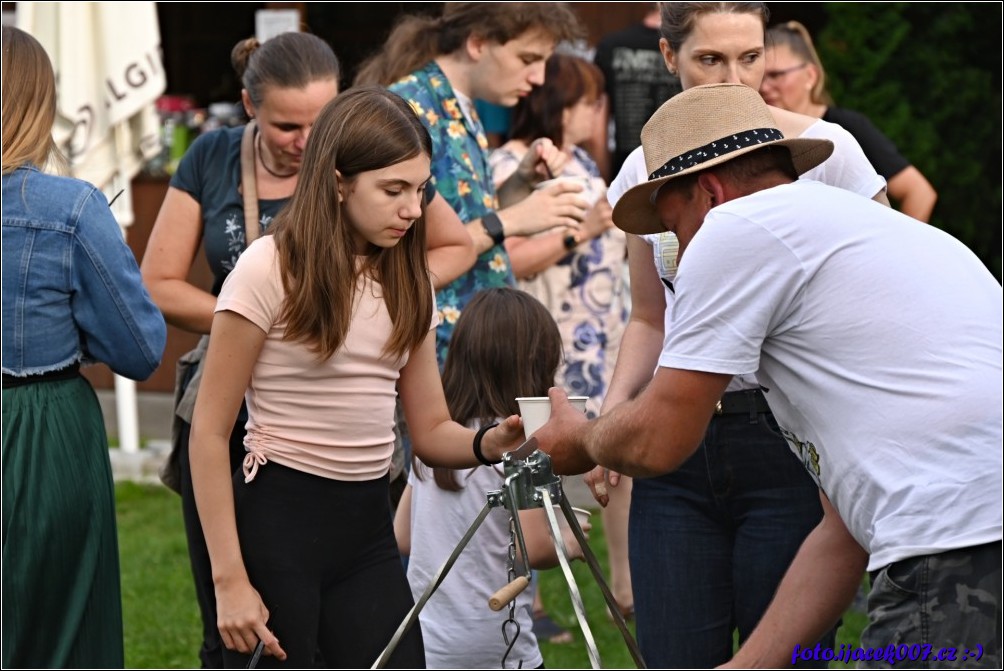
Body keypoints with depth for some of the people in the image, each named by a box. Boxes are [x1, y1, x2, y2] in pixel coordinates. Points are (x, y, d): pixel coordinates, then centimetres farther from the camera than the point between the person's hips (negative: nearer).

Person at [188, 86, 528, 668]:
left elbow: (431, 432, 11)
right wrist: (229, 579, -14)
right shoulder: (270, 270, -10)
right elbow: (210, 433, -9)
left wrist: (492, 441, -12)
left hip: (369, 526, 6)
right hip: (277, 518, -6)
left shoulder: (407, 280, 8)